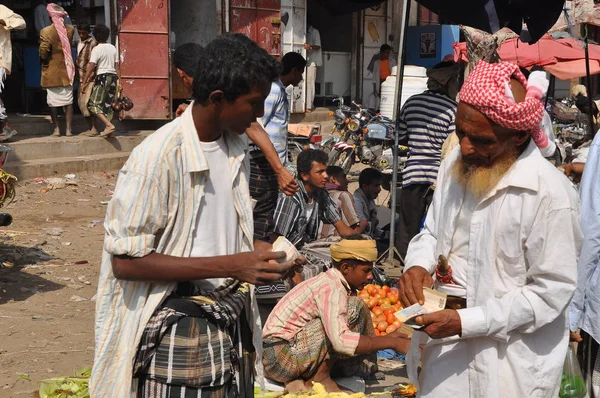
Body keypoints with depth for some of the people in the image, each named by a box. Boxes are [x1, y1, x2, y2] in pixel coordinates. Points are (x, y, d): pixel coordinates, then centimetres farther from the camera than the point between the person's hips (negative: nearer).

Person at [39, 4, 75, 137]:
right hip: (66, 71, 3)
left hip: (51, 71, -3)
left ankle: (56, 129, 6)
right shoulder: (70, 30, -3)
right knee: (68, 100, 8)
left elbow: (43, 52, -16)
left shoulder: (46, 31, -13)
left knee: (53, 101, 6)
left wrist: (44, 61, 6)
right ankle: (68, 128, 6)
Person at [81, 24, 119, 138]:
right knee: (108, 104, 9)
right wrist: (119, 81, 12)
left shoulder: (97, 49, -8)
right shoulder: (113, 48, 9)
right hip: (113, 77, 7)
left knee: (94, 104, -4)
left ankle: (109, 125, -21)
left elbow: (91, 67, -13)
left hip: (102, 77, -7)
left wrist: (84, 82, -11)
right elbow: (117, 66, 9)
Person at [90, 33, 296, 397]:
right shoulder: (159, 156, -20)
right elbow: (125, 261, -20)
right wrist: (230, 265, -24)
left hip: (232, 320, 7)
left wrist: (256, 254, -4)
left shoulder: (237, 145, 3)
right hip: (178, 329, -7)